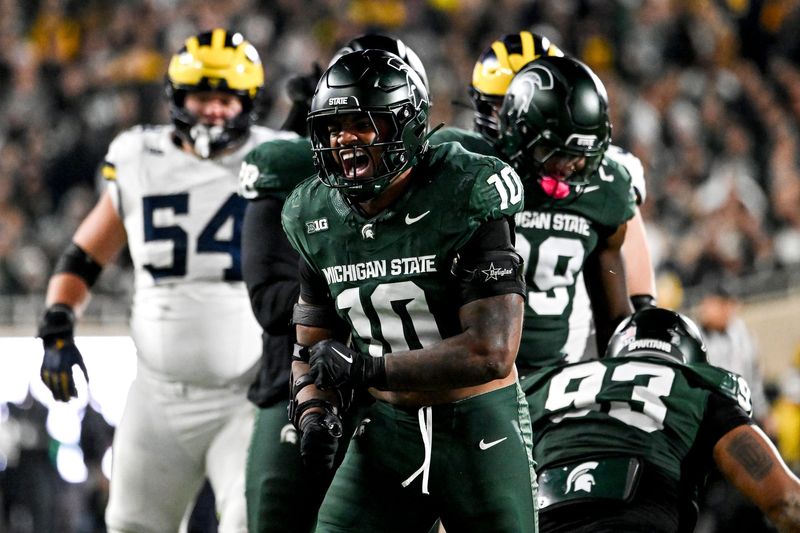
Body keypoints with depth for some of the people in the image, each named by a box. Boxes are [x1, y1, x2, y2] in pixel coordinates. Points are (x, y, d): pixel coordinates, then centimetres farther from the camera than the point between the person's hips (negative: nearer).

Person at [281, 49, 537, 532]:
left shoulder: (468, 201, -17)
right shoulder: (318, 219, 1)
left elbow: (491, 354, -23)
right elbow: (312, 348, 12)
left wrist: (366, 367, -22)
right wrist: (314, 414, -11)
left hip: (480, 431, -4)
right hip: (389, 429, 4)